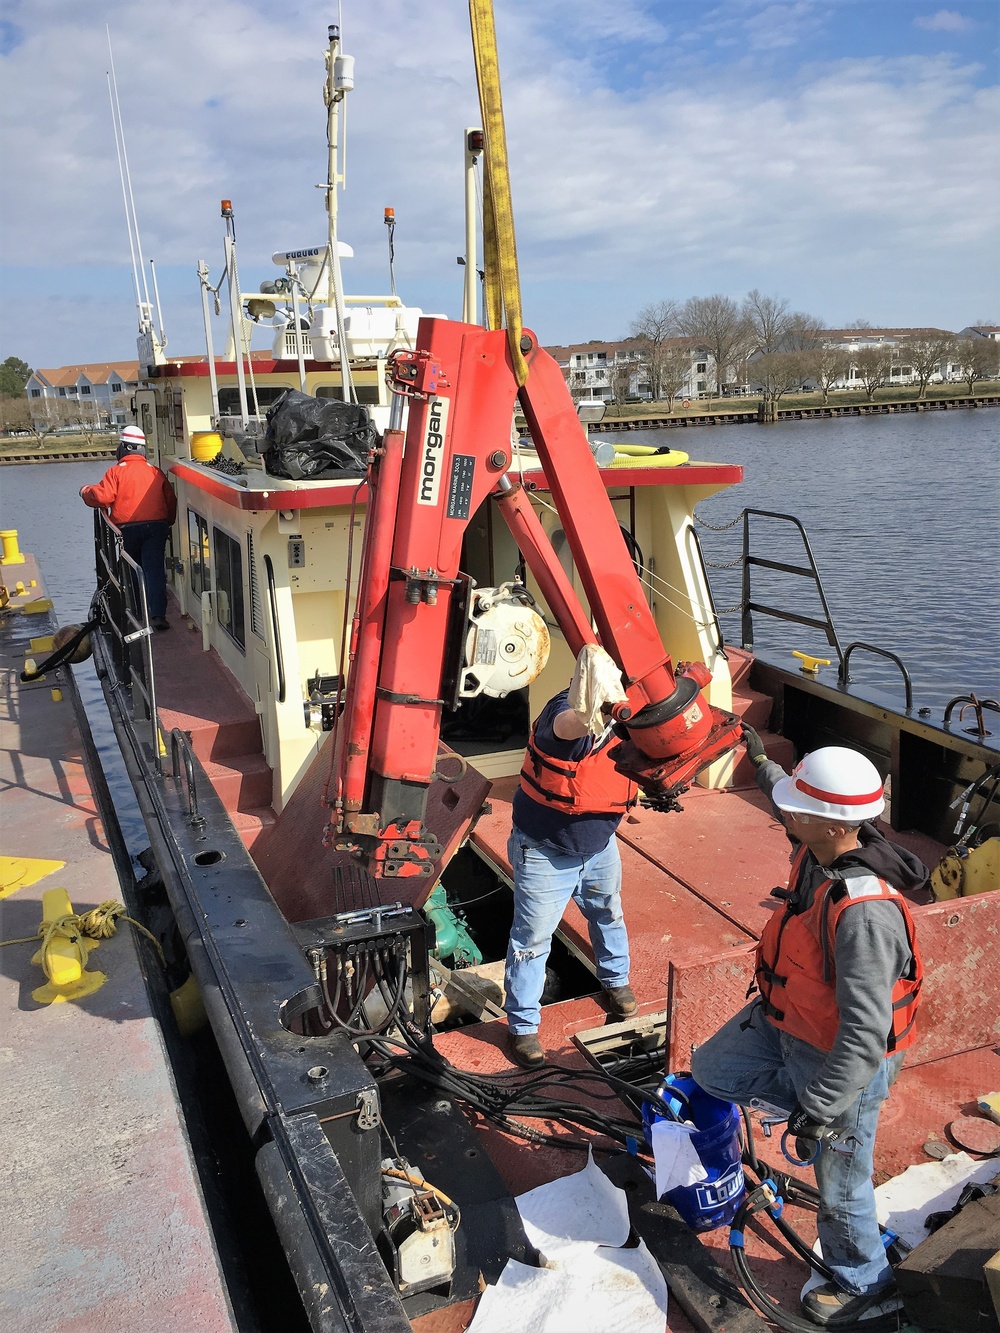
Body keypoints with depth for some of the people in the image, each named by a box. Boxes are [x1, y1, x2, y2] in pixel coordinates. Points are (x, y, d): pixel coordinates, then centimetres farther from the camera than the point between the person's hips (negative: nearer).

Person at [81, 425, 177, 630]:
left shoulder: (116, 471, -2)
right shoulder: (155, 472, 9)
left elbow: (102, 497, -9)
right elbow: (171, 501, 11)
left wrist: (85, 491, 11)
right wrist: (167, 522, 26)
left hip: (128, 528, -1)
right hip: (157, 526, 1)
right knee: (154, 570, -4)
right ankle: (158, 614, -16)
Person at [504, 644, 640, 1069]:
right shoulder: (563, 714, -32)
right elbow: (568, 727, -58)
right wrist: (585, 711, -82)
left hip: (599, 848, 6)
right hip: (545, 853, -6)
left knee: (609, 915, 26)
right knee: (532, 939, 4)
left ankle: (616, 981, 54)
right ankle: (523, 1026, 23)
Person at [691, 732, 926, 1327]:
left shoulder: (865, 913, -39)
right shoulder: (818, 849, -14)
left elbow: (864, 1035, -37)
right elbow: (799, 815, 15)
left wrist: (820, 1111, -30)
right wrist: (762, 760, 25)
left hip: (845, 1058, -8)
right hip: (787, 1023, 8)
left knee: (839, 1182, 14)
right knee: (711, 1070, 22)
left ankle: (863, 1282, 43)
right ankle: (806, 1099, 35)